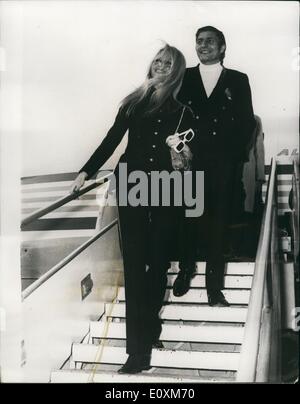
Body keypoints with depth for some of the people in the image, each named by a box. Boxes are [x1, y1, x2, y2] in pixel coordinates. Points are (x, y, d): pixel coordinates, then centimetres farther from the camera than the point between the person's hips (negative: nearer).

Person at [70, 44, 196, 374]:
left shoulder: (183, 112, 8)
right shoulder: (134, 102, 11)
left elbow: (191, 154, 12)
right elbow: (112, 140, 10)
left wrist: (186, 159, -10)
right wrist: (86, 172, 5)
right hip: (132, 187, 0)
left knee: (158, 261, 2)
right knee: (134, 264, -5)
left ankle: (148, 330, 21)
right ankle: (138, 350, -3)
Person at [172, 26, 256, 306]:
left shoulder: (237, 80, 11)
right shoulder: (184, 78, 12)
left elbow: (247, 122, 7)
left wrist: (233, 153, -5)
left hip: (223, 166, 0)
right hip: (190, 163, 1)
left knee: (218, 224, 2)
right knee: (189, 220, 4)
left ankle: (214, 285, 10)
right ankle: (186, 270, 25)